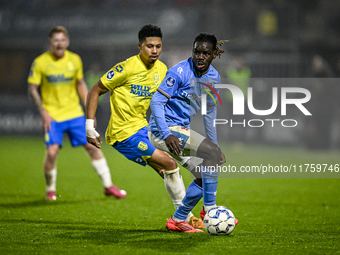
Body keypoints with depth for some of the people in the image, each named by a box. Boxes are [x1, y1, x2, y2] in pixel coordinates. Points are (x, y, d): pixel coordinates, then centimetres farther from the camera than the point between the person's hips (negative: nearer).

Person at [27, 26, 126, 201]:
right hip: (52, 116, -3)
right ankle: (50, 190, 7)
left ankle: (108, 186, 11)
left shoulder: (75, 60, 3)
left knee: (91, 145, -1)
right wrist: (43, 112, -12)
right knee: (52, 151, -15)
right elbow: (32, 90, -3)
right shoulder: (40, 62, -7)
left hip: (74, 113, 3)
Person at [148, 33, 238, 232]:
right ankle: (209, 209, -19)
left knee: (205, 176, 3)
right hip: (164, 128, -9)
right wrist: (166, 135, -30)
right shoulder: (180, 71, -18)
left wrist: (215, 146, 16)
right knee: (211, 152, -24)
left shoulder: (213, 77, 5)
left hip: (182, 129, 9)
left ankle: (177, 220, 13)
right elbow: (156, 101, -20)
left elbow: (209, 113, 16)